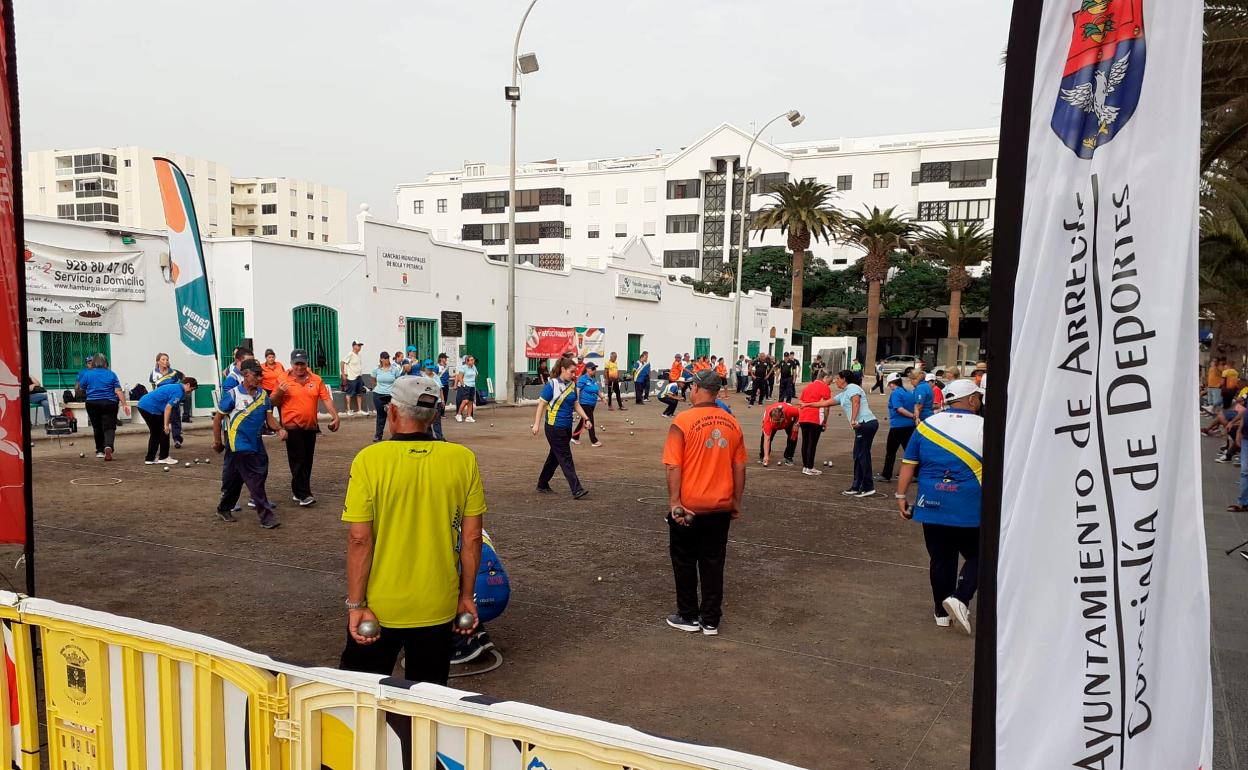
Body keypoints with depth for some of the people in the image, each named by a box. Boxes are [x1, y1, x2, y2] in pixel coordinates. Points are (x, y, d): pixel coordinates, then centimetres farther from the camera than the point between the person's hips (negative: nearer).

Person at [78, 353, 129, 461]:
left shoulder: (87, 373, 1)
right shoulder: (111, 374, 1)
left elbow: (80, 389, 8)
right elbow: (118, 391, -6)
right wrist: (124, 404, -8)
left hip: (92, 403, 1)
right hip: (109, 403, -1)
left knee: (97, 427, 15)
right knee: (109, 427, -4)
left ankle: (100, 450, 23)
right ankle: (108, 446, -29)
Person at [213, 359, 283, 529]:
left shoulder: (263, 395, 5)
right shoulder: (232, 395, -10)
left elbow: (269, 418, 6)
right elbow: (217, 418, -3)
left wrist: (279, 429, -13)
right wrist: (217, 442, -2)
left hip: (257, 445, 6)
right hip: (239, 446, -5)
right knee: (255, 481, -7)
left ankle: (224, 509, 31)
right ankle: (266, 516, -4)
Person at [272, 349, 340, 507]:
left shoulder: (316, 380, 4)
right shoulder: (284, 380, -2)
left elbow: (326, 399, 1)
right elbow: (274, 403, 3)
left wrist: (335, 415, -10)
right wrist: (279, 392, -17)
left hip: (311, 426, 4)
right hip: (292, 427, -4)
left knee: (307, 460, 10)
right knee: (298, 460, -6)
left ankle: (297, 491, 23)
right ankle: (303, 494, -6)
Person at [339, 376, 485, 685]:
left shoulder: (370, 459, -14)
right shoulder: (464, 459, -8)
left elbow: (359, 539, -14)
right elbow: (472, 537, -4)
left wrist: (356, 605, -6)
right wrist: (466, 596, 7)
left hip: (379, 607, -1)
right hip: (438, 608, 2)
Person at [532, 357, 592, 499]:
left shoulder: (572, 385, 9)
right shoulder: (552, 384, -11)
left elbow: (576, 405, 16)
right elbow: (542, 404, -9)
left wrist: (586, 419, 6)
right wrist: (537, 424, -13)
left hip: (567, 427, 7)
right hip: (554, 427, -7)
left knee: (555, 456, 16)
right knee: (566, 458, -9)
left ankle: (542, 485, 30)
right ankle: (576, 490, -11)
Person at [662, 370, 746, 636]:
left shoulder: (683, 421, -13)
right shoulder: (731, 423, 1)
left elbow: (673, 466, -17)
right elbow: (739, 467, 6)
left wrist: (674, 502, -12)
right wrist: (736, 502, 14)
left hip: (688, 507, -4)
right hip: (720, 507, 4)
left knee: (685, 563, 13)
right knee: (713, 563, 13)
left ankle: (688, 617, 23)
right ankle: (710, 620, 20)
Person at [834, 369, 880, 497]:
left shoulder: (852, 387, -2)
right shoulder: (843, 394, 25)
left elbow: (856, 402, -19)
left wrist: (853, 420, -30)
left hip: (866, 423, -10)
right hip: (863, 425, 10)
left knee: (863, 455, -7)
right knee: (858, 456, 11)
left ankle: (868, 487, -3)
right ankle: (856, 487, 16)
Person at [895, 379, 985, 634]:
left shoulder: (927, 425, 2)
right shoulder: (984, 427, -5)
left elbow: (909, 464, 1)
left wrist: (901, 495, 6)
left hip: (932, 505, 3)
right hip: (972, 508, -3)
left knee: (940, 559, 13)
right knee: (977, 556, 14)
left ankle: (942, 612, 21)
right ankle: (960, 598, -5)